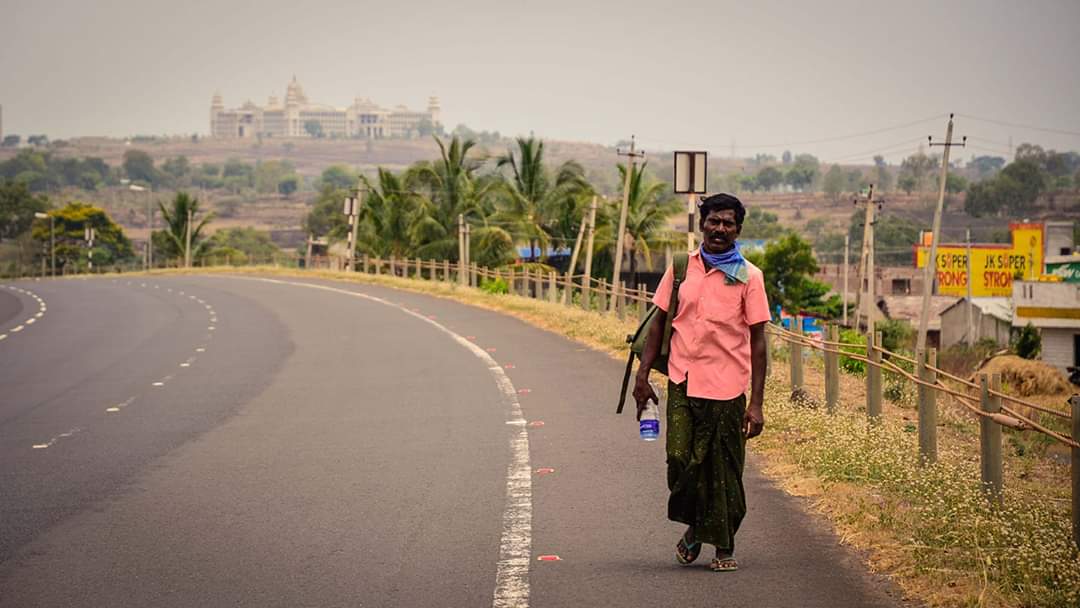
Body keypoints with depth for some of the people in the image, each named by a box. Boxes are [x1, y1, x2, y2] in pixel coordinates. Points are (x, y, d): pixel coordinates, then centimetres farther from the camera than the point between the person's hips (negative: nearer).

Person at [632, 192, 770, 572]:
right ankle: (694, 527, 18)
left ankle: (724, 547, 19)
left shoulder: (748, 277, 0)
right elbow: (659, 322, 13)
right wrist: (643, 375, 6)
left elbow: (757, 341, -1)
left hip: (727, 387, -1)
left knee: (724, 470, 4)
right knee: (681, 460, -8)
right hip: (682, 383, 2)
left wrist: (756, 404, -6)